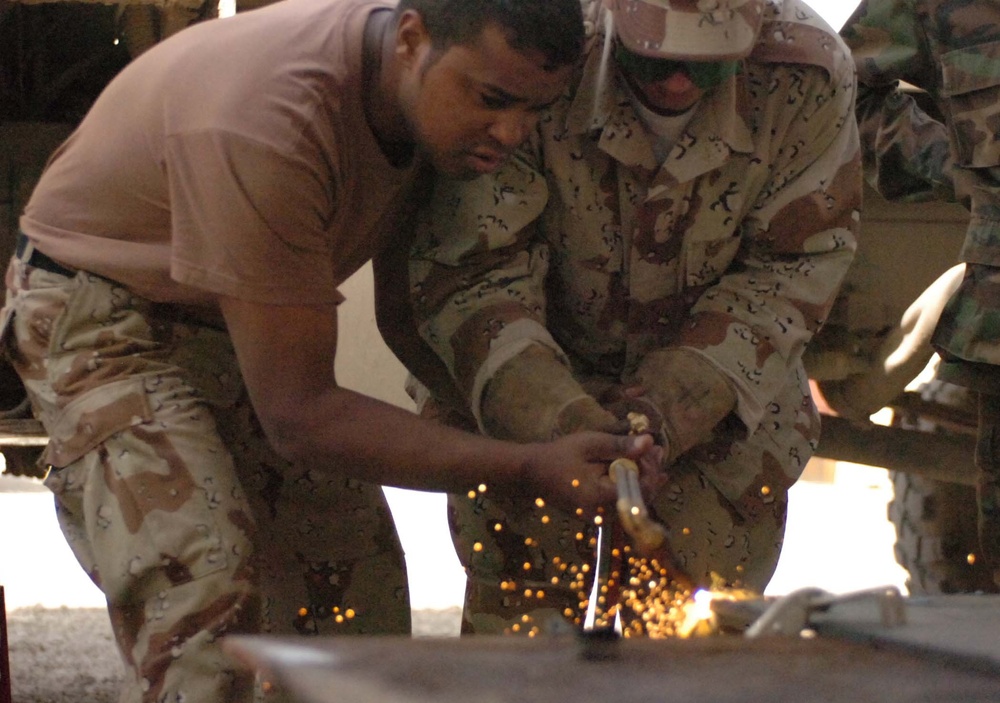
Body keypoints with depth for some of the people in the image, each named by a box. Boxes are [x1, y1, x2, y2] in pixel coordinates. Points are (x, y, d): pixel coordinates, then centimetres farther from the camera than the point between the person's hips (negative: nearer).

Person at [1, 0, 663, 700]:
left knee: (355, 585, 0)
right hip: (109, 321, -8)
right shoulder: (263, 126, -38)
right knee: (202, 582, -26)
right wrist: (530, 467, -40)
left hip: (246, 322, 8)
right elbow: (298, 417, -35)